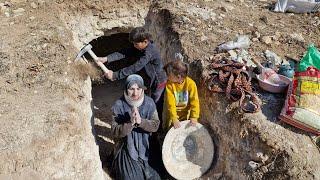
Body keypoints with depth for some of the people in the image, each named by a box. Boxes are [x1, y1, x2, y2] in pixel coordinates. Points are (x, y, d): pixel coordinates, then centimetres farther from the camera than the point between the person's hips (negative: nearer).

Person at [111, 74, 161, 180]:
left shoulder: (149, 103, -9)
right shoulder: (119, 105, -16)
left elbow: (155, 125, -13)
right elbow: (115, 132, -17)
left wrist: (140, 121, -30)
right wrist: (130, 123, -33)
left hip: (145, 148, 3)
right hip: (127, 150, -2)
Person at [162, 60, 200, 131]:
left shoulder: (190, 83, -20)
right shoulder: (169, 84, -19)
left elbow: (194, 101, -17)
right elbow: (170, 103, -21)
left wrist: (194, 117, -23)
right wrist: (174, 118, -27)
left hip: (186, 114, 0)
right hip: (173, 114, 0)